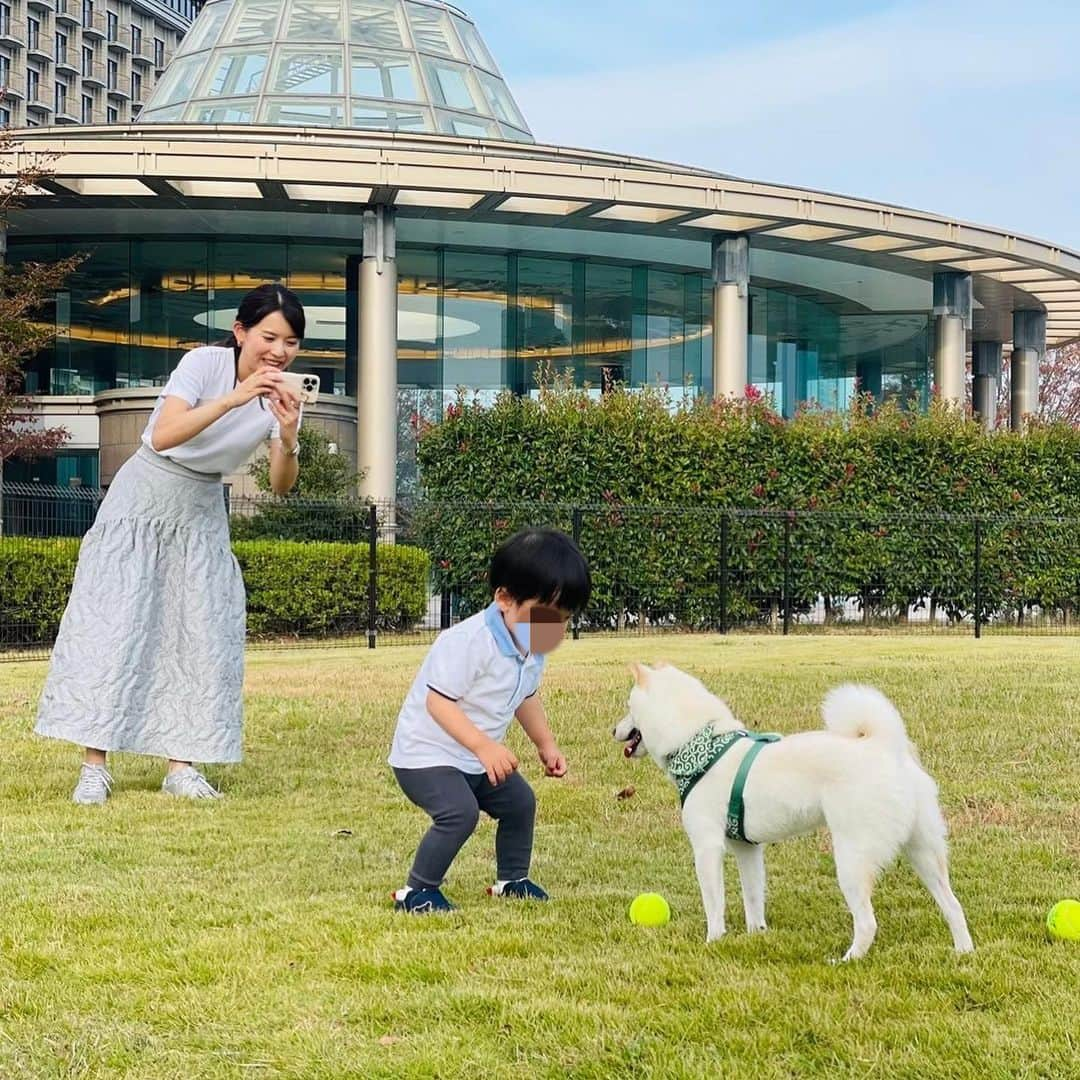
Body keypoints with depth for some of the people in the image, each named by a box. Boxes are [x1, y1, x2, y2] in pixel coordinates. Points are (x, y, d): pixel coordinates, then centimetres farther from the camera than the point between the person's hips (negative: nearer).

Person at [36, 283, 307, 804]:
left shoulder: (281, 392, -9)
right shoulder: (205, 363, -23)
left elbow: (280, 486, -10)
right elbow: (163, 437, -38)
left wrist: (288, 439, -31)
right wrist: (234, 398, -46)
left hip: (201, 516, 5)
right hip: (144, 501, -5)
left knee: (200, 635, 0)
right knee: (112, 626, -8)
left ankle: (181, 765, 6)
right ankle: (94, 766, -6)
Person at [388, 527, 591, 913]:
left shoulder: (533, 648, 0)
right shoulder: (469, 642, -29)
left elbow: (527, 697, 20)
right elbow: (438, 701, -31)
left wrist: (546, 744, 14)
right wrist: (484, 745, -36)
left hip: (478, 759, 9)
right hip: (426, 754, -9)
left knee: (520, 802, 15)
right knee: (460, 811, -27)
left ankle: (512, 879, 34)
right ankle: (417, 891, -13)